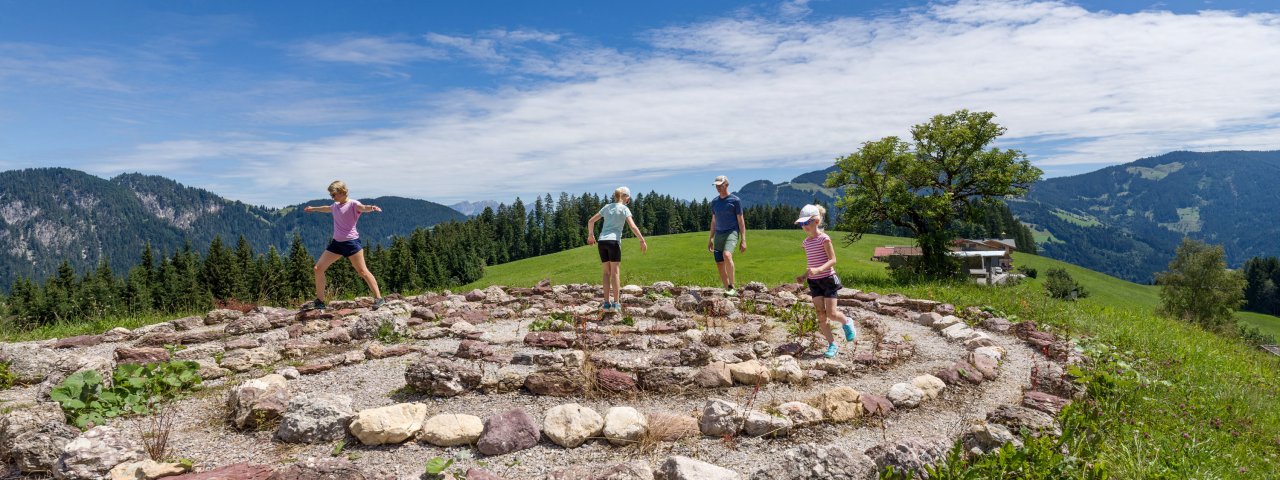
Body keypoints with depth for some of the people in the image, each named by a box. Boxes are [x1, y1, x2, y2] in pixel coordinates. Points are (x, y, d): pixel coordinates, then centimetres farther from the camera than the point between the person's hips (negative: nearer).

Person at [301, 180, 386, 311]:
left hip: (351, 242, -8)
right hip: (336, 242, 8)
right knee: (318, 268, 6)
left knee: (362, 271, -11)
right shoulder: (335, 206, 15)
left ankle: (378, 298, -8)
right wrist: (313, 209, 58)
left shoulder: (353, 204, -8)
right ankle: (319, 302, 15)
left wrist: (371, 208, -54)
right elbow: (327, 209, 40)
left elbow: (363, 208, -31)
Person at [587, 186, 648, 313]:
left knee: (606, 272, 8)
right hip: (614, 241, -4)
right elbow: (633, 227, -9)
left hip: (601, 241, 4)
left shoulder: (607, 207, 15)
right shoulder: (624, 209, 1)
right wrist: (642, 241, -3)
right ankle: (616, 303, -2)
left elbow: (591, 221, 19)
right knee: (615, 272, 0)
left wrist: (590, 235, 32)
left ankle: (607, 303, 5)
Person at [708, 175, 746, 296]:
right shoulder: (714, 202, 14)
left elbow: (741, 221, -2)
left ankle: (732, 287, -25)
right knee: (719, 265, 2)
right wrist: (710, 239, 18)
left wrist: (743, 240, -7)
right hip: (718, 234, 6)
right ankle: (727, 290, 14)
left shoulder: (735, 200, -1)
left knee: (727, 255, -31)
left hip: (732, 233, -6)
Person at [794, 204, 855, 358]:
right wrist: (804, 276, 5)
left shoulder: (824, 238, -13)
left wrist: (818, 270, -30)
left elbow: (832, 260, -16)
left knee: (831, 313, -8)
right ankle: (832, 345, 9)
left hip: (828, 279, -6)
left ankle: (846, 323, 26)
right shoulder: (806, 242, 9)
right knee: (821, 315, 1)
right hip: (814, 282, 6)